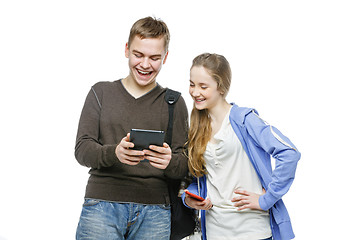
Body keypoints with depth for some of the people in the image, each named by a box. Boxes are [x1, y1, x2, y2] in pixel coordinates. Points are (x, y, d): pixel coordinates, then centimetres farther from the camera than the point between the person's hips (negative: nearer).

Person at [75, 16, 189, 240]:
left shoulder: (174, 103, 11)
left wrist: (169, 162, -17)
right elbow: (82, 150, 2)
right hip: (101, 204, 0)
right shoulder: (101, 93, 11)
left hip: (154, 211, 1)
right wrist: (114, 153, -19)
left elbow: (184, 167, 6)